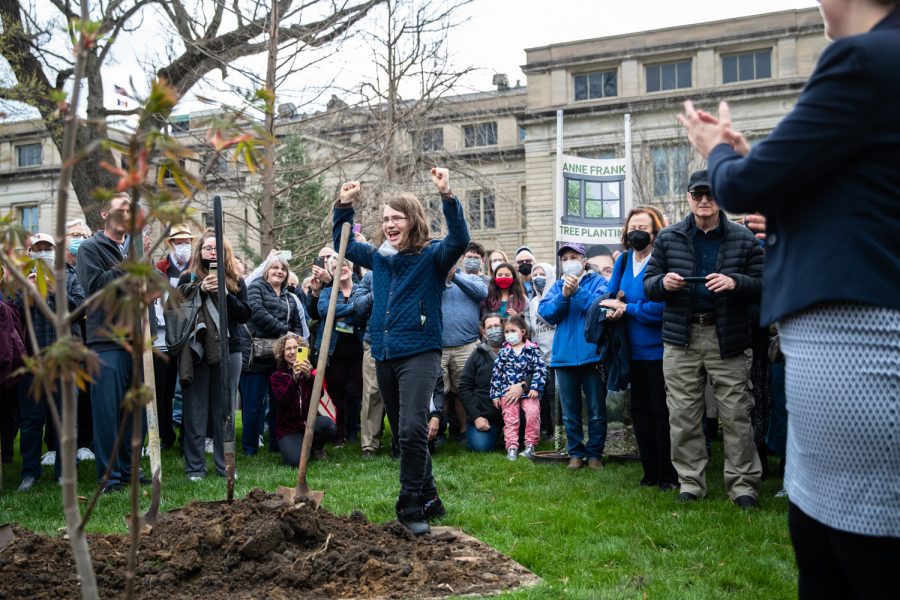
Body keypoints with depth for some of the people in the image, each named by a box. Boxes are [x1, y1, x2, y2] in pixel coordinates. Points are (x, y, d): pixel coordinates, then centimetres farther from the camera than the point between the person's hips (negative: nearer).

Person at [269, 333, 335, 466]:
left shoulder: (309, 371, 7)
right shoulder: (277, 376, 3)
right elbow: (283, 401, -15)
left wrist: (309, 376, -30)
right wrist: (294, 378, -30)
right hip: (288, 427, -2)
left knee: (327, 424, -33)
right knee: (296, 460, -27)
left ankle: (317, 445, 2)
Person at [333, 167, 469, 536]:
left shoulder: (432, 255, -4)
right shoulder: (378, 256, 13)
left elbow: (460, 241, -23)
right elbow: (343, 245, 27)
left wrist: (447, 196, -33)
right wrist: (344, 206, 14)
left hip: (419, 353, -7)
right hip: (384, 356, 7)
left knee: (412, 429, -20)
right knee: (406, 432, 13)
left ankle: (411, 504, -9)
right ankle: (428, 498, 27)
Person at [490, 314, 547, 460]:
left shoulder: (533, 349, 3)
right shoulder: (504, 352, 7)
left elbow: (540, 370, -2)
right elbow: (496, 374, 7)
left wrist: (535, 388, -12)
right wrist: (495, 395, 3)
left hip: (528, 391, -1)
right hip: (508, 391, 2)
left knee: (533, 412, -20)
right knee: (510, 418, -6)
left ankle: (530, 445, -10)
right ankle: (512, 447, -3)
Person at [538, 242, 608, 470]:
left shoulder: (597, 281, 3)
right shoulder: (557, 286, 13)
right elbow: (545, 313, -1)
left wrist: (578, 292, -19)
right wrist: (564, 295, -14)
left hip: (592, 355, -3)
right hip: (564, 356, 3)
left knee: (597, 411, 4)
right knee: (570, 412, 9)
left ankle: (595, 453, 14)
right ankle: (575, 453, 19)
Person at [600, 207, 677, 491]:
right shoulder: (623, 260, 7)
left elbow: (661, 308, -22)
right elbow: (610, 295, 10)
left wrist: (625, 308, -14)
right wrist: (613, 308, -12)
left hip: (659, 350, -7)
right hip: (634, 351, 7)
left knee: (661, 412, 0)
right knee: (640, 412, 13)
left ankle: (668, 475, 12)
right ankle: (650, 472, 24)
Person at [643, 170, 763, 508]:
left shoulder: (743, 239, 4)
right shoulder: (668, 238, 9)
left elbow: (763, 286, 1)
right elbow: (648, 285, 10)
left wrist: (735, 282, -18)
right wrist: (663, 282, -12)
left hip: (727, 337, -1)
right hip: (681, 337, 2)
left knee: (736, 414, 0)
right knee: (683, 414, 5)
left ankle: (742, 483, 9)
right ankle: (691, 481, 15)